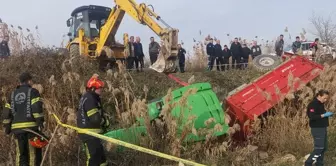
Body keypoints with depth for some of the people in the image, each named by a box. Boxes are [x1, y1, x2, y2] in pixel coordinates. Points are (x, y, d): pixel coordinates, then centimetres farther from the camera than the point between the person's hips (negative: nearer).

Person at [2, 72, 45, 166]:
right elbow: (37, 108, -13)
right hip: (31, 126, -5)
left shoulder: (13, 94, 18)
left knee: (21, 154, 9)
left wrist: (7, 127, 18)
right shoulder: (33, 91, 1)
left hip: (17, 127, 5)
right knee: (34, 153, -2)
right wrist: (40, 122, -17)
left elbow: (6, 112, 15)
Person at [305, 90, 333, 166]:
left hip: (322, 128, 10)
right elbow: (312, 117, -24)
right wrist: (324, 115, -24)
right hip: (317, 129, -10)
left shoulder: (320, 104, 14)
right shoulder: (313, 104, -15)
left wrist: (327, 114, 10)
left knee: (323, 148, 11)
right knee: (319, 148, -10)